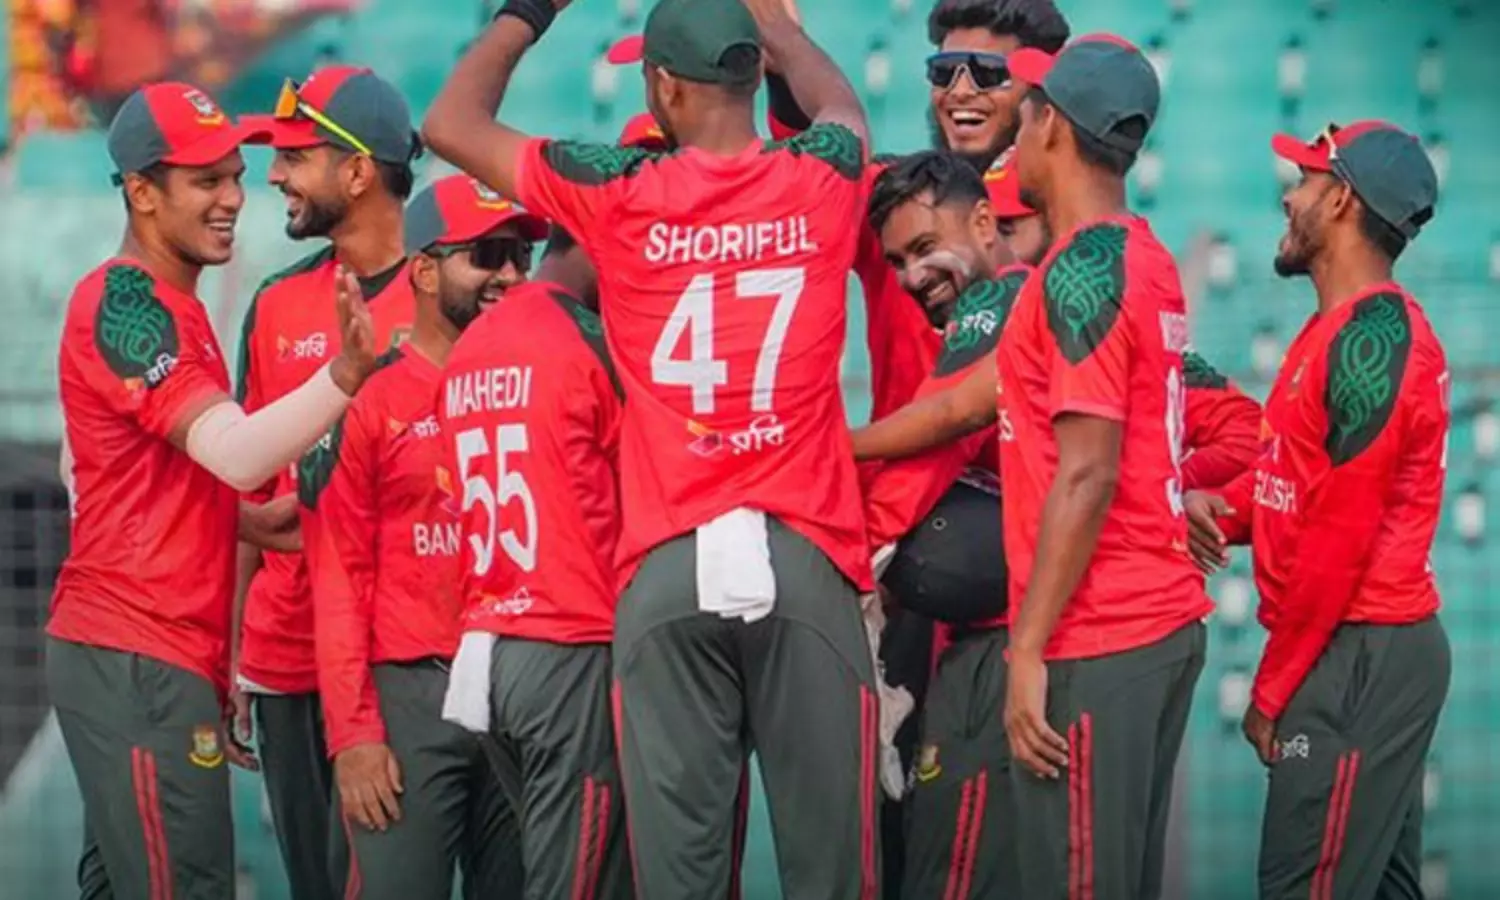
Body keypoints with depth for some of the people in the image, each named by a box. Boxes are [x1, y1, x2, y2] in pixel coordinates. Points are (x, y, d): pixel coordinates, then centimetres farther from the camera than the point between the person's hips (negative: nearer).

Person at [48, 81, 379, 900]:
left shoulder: (164, 304, 18)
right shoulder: (127, 303, -14)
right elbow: (235, 454, -28)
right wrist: (344, 375, -42)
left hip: (123, 657, 11)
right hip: (138, 660, -11)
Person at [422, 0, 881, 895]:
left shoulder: (620, 195, -1)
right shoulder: (821, 182, 4)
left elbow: (451, 124, 14)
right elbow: (842, 106, 30)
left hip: (669, 567, -1)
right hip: (805, 560, 1)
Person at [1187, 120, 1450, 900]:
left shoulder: (1368, 343, -17)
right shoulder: (1347, 326, 15)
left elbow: (1340, 541, -19)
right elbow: (1302, 480, 21)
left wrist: (1272, 691, -14)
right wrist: (1225, 506, -1)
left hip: (1357, 658, -10)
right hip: (1373, 650, 10)